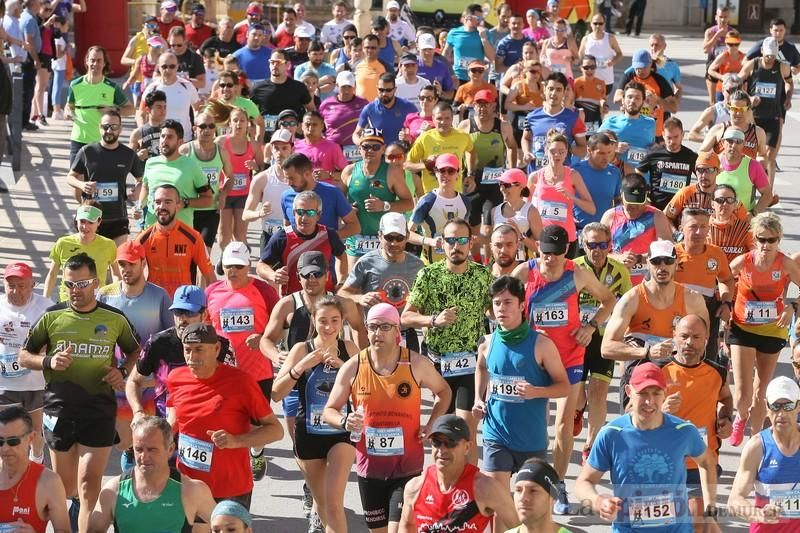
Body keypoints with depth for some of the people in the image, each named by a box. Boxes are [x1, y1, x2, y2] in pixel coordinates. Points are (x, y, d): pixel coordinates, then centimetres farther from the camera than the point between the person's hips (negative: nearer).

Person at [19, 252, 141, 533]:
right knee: (65, 486, 13)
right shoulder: (52, 317, 2)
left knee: (90, 484, -11)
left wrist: (123, 372, -5)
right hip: (58, 409, 2)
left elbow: (134, 352, 16)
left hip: (100, 411, -2)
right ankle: (78, 503, 45)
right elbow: (24, 356, 8)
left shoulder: (114, 319, 2)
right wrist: (48, 361, -13)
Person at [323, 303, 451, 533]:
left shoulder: (417, 364, -5)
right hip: (369, 467, 2)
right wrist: (345, 422, -19)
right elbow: (329, 411, 4)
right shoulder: (352, 367, -3)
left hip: (407, 467, -2)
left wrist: (431, 424, -2)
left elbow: (443, 391, 14)